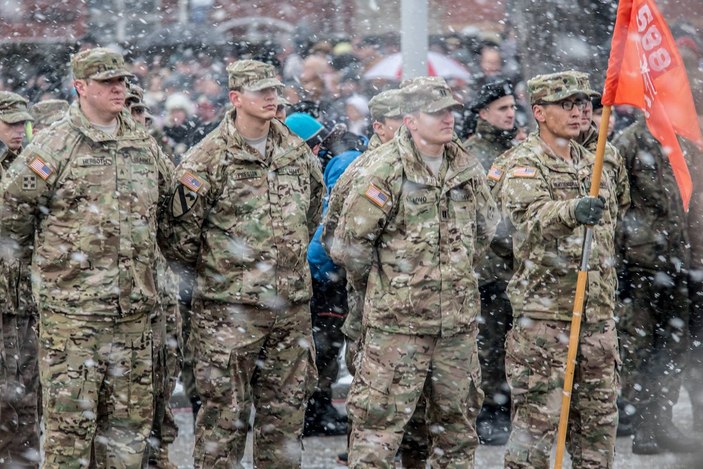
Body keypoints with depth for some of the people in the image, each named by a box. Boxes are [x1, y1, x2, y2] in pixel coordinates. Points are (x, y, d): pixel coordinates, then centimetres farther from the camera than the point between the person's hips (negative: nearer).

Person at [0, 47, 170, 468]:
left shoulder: (146, 147, 12)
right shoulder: (54, 146, -6)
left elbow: (162, 207, 26)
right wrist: (41, 255, 7)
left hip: (134, 308, 5)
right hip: (71, 308, -5)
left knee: (131, 414, 8)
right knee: (71, 416, -4)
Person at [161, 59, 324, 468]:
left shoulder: (297, 152, 10)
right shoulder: (209, 158, -9)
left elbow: (313, 208, 25)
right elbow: (181, 227, -8)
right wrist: (202, 266, 3)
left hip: (292, 307, 5)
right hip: (229, 307, -5)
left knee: (287, 410, 10)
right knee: (225, 409, -3)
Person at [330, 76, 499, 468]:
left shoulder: (468, 170, 7)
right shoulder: (386, 172, -12)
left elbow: (486, 230, 23)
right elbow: (350, 244, -10)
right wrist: (379, 285, 3)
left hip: (458, 320, 6)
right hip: (398, 320, -6)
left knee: (457, 421, 14)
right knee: (381, 421, -4)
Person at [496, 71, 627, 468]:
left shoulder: (593, 164, 15)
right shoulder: (523, 164, -8)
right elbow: (531, 215, -27)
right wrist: (572, 211, -49)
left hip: (598, 312, 7)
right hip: (544, 312, -7)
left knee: (600, 416, 11)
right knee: (538, 417, -6)